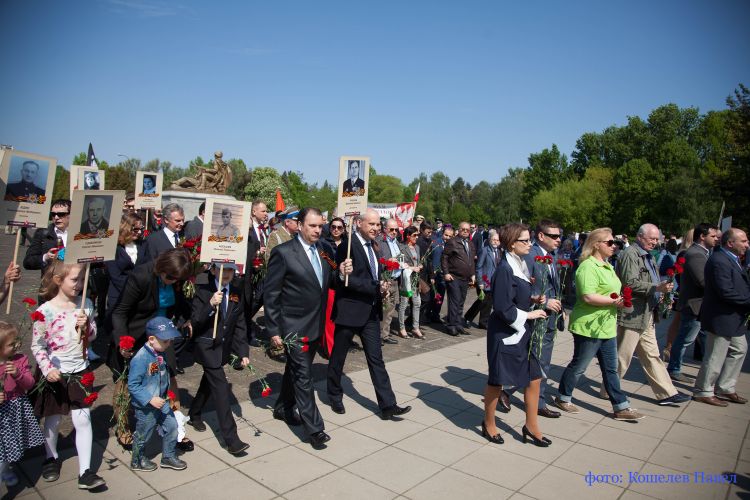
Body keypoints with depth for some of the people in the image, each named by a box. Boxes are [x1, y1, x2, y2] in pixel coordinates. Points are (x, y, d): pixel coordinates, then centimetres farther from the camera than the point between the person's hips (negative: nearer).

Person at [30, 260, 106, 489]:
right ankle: (51, 457, 43)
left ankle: (85, 472, 8)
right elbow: (37, 346, -10)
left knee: (83, 420, 1)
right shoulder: (46, 311, -16)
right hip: (54, 374, -2)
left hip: (80, 372, 2)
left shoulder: (85, 304, -4)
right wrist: (48, 369, -21)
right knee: (53, 420, 17)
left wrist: (85, 325, -15)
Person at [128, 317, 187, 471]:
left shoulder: (160, 354, -5)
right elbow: (133, 385, -25)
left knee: (171, 426, 11)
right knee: (143, 435, 14)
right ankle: (137, 461, 39)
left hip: (161, 402, 7)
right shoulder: (140, 359, -29)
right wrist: (150, 399, -28)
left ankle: (168, 456, 31)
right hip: (145, 407, -7)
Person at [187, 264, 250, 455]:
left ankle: (194, 415, 48)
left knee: (209, 382, 23)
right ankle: (231, 439, -9)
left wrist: (243, 352, -1)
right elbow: (194, 322, -17)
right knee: (221, 388, -11)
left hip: (224, 347, 6)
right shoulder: (203, 291, -12)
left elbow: (239, 324, 3)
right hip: (207, 346, -6)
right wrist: (210, 304, -32)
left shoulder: (237, 293, -1)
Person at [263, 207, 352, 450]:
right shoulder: (283, 252, -14)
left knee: (296, 370, 21)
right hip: (294, 327, -6)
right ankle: (314, 428, 10)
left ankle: (283, 408, 41)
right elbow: (270, 293, -12)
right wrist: (274, 330, -13)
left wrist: (341, 272, -10)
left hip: (315, 326, 7)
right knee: (303, 376, -1)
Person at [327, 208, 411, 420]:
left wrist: (382, 286, -1)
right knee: (338, 357, 12)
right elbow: (346, 279, -22)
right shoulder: (348, 245, -16)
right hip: (349, 310, -7)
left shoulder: (373, 245, 10)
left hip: (371, 311, 7)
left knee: (376, 358, 7)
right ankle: (334, 396, 32)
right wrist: (376, 287, -21)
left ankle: (387, 405, 10)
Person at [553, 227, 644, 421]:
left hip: (607, 326, 9)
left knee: (611, 369, 14)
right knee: (578, 366, 6)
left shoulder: (607, 266, 13)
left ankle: (621, 407, 23)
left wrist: (621, 299, 9)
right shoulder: (588, 267, -18)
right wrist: (614, 301, -21)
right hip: (589, 327, -9)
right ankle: (563, 398, 23)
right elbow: (588, 297, -27)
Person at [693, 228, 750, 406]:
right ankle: (703, 392, 17)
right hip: (721, 318, -11)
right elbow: (726, 292, -27)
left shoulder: (732, 259, 11)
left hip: (733, 318, 11)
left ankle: (725, 388, 32)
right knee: (715, 357, 1)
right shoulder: (719, 261, -22)